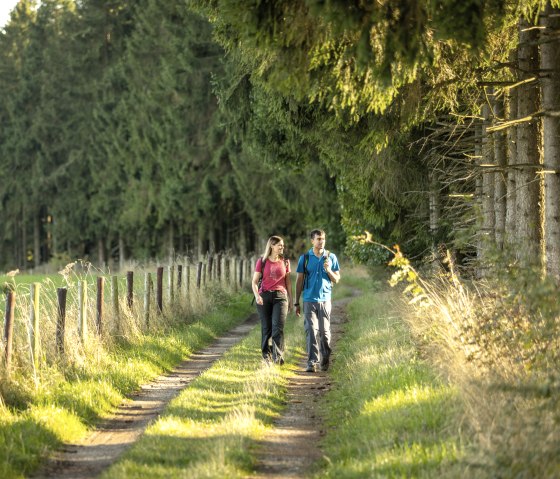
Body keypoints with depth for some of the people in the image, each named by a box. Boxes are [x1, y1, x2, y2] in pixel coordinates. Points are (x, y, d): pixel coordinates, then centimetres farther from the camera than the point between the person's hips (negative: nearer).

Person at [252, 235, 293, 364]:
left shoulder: (285, 262, 10)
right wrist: (257, 295, -14)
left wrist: (291, 299, 15)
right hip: (264, 296, -1)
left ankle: (278, 356, -16)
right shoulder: (262, 262, 4)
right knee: (266, 328, 3)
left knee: (278, 327, -13)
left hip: (280, 296, 1)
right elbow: (255, 282, 3)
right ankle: (266, 354, 15)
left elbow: (288, 282, 16)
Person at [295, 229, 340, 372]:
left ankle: (325, 361, 19)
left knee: (325, 332, 3)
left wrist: (329, 271, -11)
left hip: (325, 300, 1)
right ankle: (312, 362, -10)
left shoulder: (331, 257, 7)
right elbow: (299, 281, 8)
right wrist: (297, 303, 6)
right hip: (309, 300, -1)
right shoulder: (305, 258, 5)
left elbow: (336, 280, 10)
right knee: (311, 331, -8)